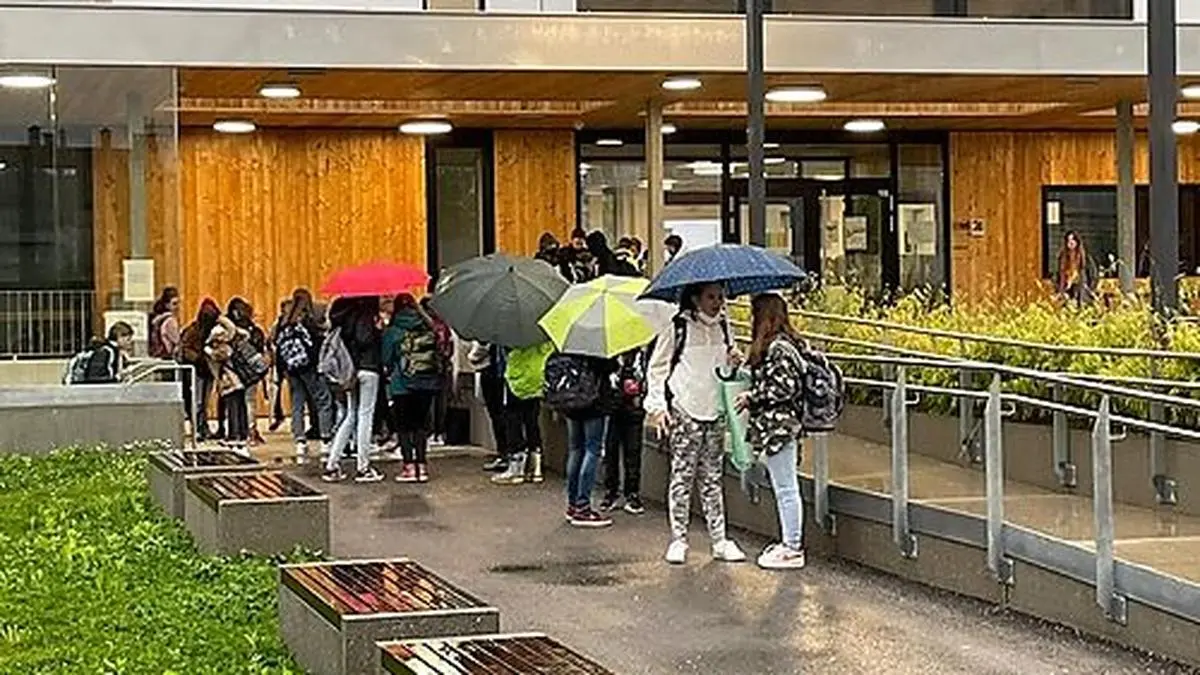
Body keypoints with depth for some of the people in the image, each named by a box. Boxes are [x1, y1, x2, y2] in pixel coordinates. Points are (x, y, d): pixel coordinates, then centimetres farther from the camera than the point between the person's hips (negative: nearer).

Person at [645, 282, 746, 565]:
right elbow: (657, 366, -1)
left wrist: (734, 362, 0)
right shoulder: (677, 327, -5)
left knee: (713, 477, 7)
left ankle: (719, 539, 9)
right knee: (682, 475, -2)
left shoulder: (723, 326, 10)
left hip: (715, 411, 5)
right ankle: (678, 540, 4)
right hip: (683, 410, -5)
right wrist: (657, 406, -9)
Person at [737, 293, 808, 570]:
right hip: (779, 425, 10)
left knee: (786, 488, -4)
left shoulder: (779, 348, -16)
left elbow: (786, 387, -21)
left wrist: (752, 398, -13)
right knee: (784, 488, 15)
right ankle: (789, 543, 21)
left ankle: (793, 550, 0)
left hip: (779, 427, -10)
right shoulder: (776, 345, 14)